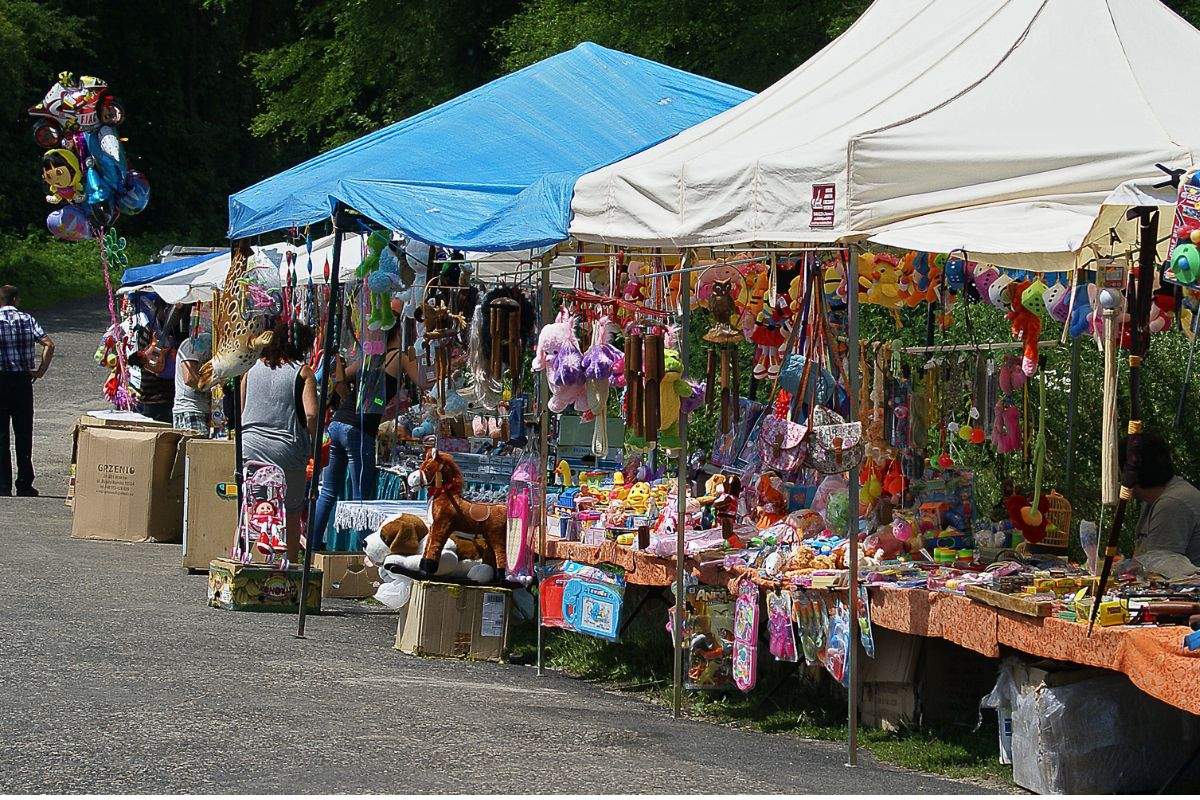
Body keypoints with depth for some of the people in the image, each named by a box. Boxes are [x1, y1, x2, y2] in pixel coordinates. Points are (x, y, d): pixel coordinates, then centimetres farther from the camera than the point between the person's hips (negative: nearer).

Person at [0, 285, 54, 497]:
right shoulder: (27, 319, 3)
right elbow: (49, 344, -7)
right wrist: (41, 370, -1)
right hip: (23, 380, 2)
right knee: (24, 434, 9)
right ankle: (24, 485, 11)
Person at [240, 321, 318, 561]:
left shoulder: (253, 369, 11)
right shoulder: (302, 372, -2)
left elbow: (239, 410, 15)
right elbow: (311, 414, -13)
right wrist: (316, 442, 0)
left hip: (249, 448, 3)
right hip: (287, 450, -3)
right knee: (290, 517, 8)